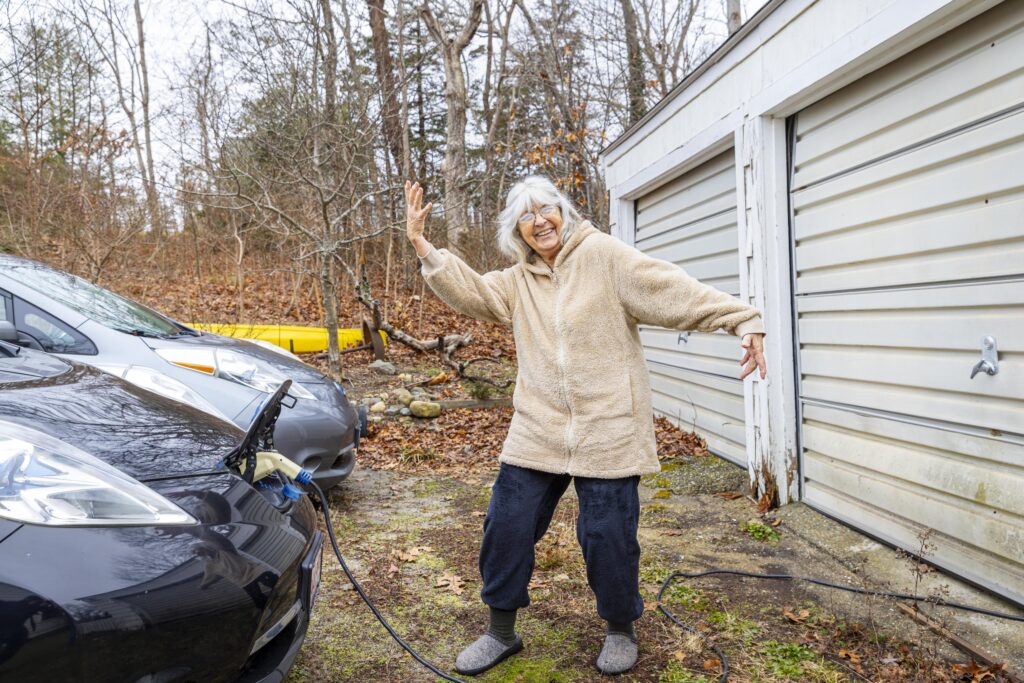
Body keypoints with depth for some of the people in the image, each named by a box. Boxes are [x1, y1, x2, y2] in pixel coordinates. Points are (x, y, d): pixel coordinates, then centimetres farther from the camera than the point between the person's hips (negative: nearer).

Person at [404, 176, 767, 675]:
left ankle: (620, 631, 30)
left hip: (607, 429, -5)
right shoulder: (518, 280, 13)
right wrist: (420, 243, -9)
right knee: (507, 527, 8)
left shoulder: (602, 255, -4)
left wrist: (741, 319, -19)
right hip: (538, 431, 5)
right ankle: (501, 633, 29)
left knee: (608, 536, 2)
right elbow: (471, 292, -1)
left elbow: (674, 291, -11)